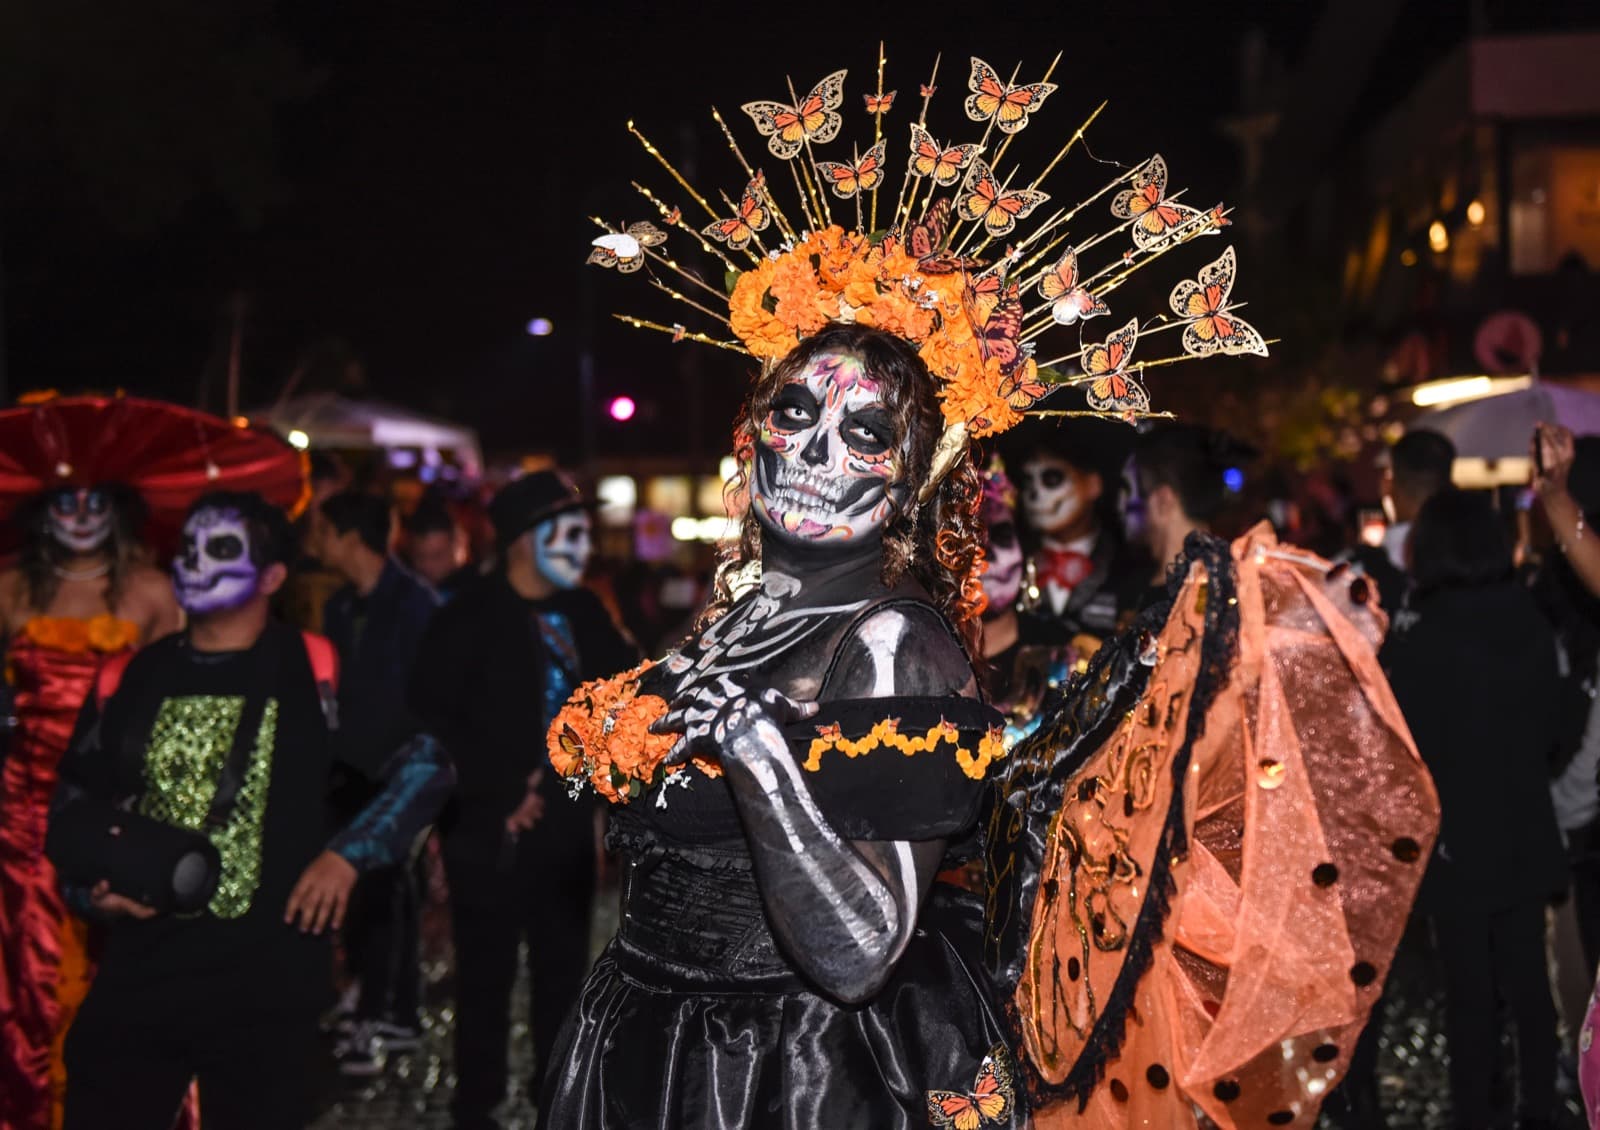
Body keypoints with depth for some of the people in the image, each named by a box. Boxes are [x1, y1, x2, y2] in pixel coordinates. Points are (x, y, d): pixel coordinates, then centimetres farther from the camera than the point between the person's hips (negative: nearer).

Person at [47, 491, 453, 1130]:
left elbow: (425, 766, 1)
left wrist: (347, 854, -8)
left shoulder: (312, 672, -2)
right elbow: (74, 803, 16)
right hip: (135, 977, 3)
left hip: (266, 986, -3)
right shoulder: (131, 678, 8)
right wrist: (90, 887, -2)